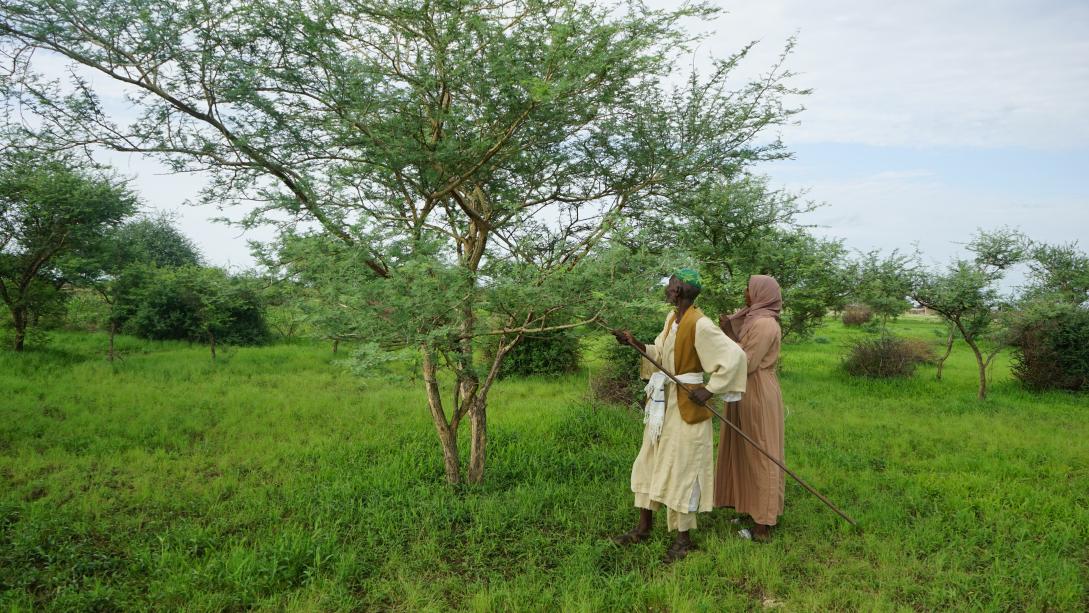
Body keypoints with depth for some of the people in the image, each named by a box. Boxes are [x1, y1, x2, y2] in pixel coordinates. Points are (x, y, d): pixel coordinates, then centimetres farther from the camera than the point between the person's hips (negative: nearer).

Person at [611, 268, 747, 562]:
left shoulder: (700, 324, -21)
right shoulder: (672, 318, 6)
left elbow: (735, 355, -25)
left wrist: (710, 389, -22)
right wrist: (635, 343, 1)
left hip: (686, 405, -9)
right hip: (663, 402, 9)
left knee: (681, 467, 3)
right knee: (651, 462, 15)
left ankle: (683, 538, 20)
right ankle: (643, 527, 29)